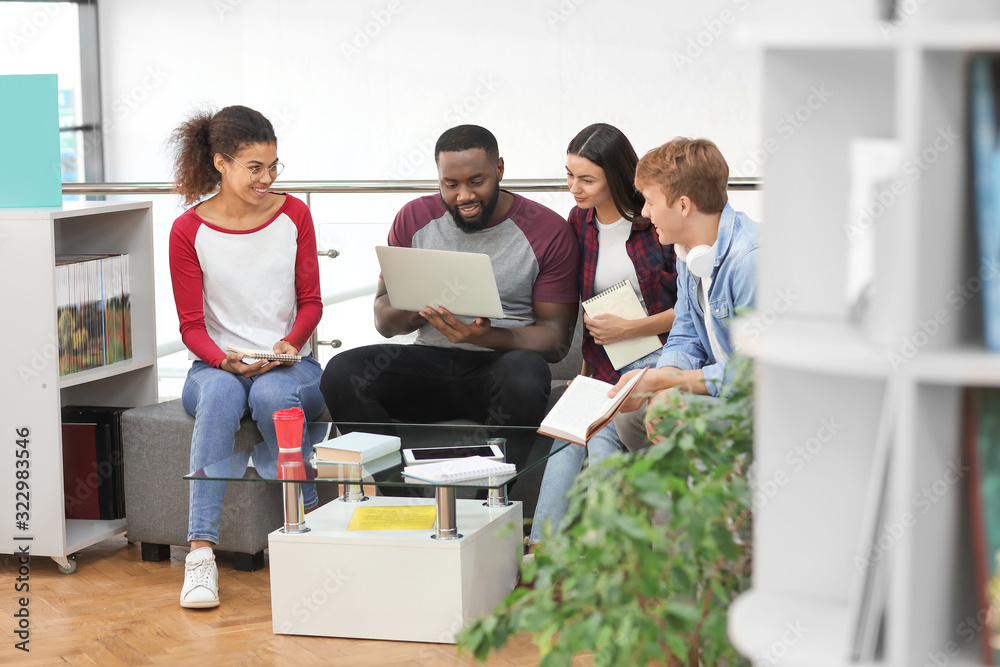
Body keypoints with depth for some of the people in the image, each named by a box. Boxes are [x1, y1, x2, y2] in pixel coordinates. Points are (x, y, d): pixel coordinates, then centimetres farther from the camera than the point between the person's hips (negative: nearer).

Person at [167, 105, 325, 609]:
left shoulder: (293, 215, 5)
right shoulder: (188, 231, -1)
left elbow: (310, 301, 8)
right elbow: (192, 325, 0)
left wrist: (291, 343, -13)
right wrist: (227, 361, -20)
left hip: (290, 364, 1)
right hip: (216, 365, -1)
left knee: (272, 394, -36)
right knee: (220, 394, -37)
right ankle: (201, 553, -42)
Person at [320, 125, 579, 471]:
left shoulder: (549, 231, -2)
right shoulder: (414, 218, 8)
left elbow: (557, 337, -5)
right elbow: (384, 320, 9)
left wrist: (485, 337, -24)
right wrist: (416, 307, -16)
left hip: (500, 361, -3)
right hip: (428, 362, 3)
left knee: (524, 378, -39)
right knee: (342, 372, -25)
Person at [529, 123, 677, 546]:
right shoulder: (579, 222, 11)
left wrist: (628, 329, -10)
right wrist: (585, 372, 12)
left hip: (659, 356, -5)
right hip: (605, 367, 5)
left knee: (601, 438, -26)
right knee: (569, 437, -22)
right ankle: (541, 549, -26)